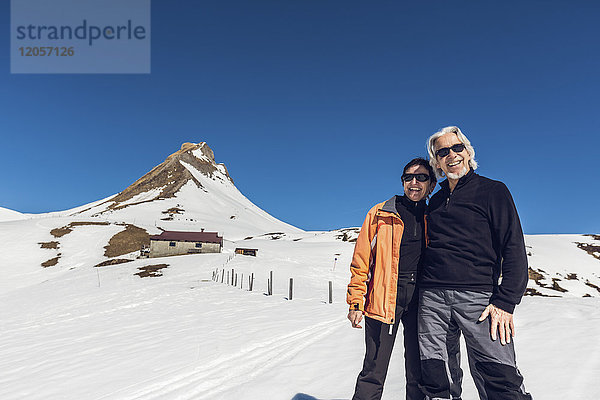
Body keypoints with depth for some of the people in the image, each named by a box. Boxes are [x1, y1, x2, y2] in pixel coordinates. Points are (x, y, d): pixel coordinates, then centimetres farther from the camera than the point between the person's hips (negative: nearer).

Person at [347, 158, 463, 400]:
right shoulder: (380, 214, 1)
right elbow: (361, 261, 0)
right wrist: (355, 302, -4)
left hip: (420, 299, 3)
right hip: (384, 298, -3)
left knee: (419, 372, 11)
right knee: (374, 371, 0)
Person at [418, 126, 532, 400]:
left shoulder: (492, 191, 5)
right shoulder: (435, 202, 18)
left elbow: (514, 250, -2)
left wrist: (505, 301, -11)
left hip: (477, 296, -4)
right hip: (432, 296, 4)